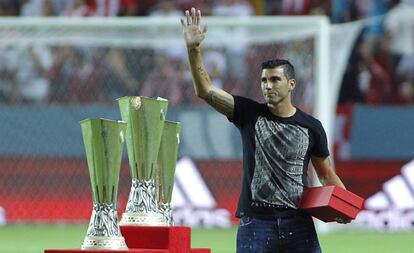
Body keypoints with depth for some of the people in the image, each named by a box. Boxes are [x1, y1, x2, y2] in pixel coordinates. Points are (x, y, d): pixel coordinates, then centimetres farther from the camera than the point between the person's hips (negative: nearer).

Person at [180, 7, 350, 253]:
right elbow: (205, 91, -3)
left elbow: (326, 174, 14)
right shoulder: (250, 114, 5)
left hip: (298, 223, 0)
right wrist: (193, 49, -15)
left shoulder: (311, 127, 6)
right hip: (255, 223, 0)